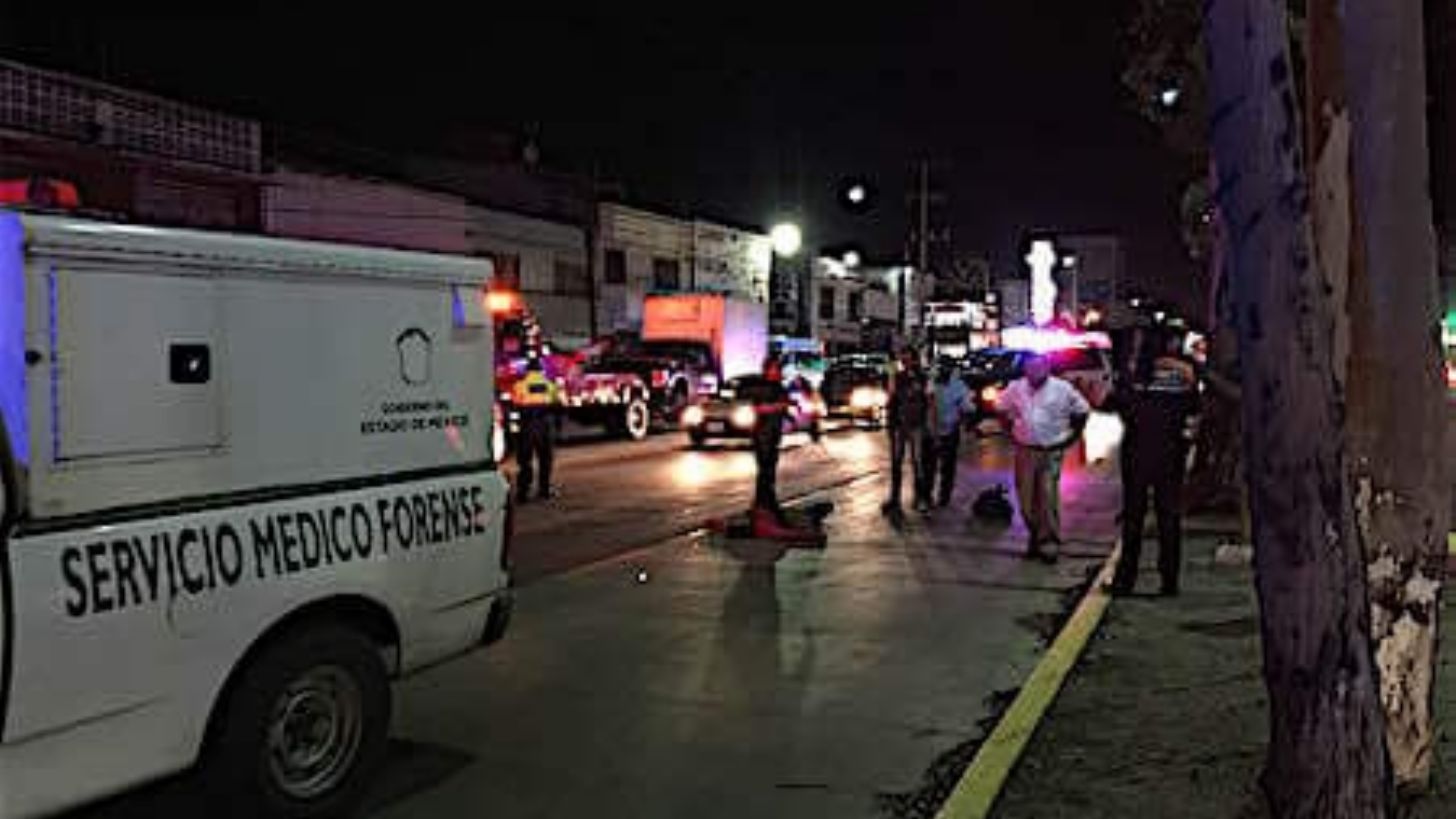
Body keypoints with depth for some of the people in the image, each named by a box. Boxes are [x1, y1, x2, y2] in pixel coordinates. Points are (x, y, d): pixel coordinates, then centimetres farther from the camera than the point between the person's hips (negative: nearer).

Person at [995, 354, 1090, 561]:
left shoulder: (1062, 389, -2)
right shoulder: (1016, 388, 5)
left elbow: (1082, 410, 7)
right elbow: (1001, 408, 18)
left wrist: (1072, 435, 3)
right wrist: (1011, 431, 10)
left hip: (1051, 452, -3)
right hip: (1025, 451, 3)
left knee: (1048, 498, -6)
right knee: (1026, 499, 5)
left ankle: (1048, 542, 2)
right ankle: (1035, 536, 23)